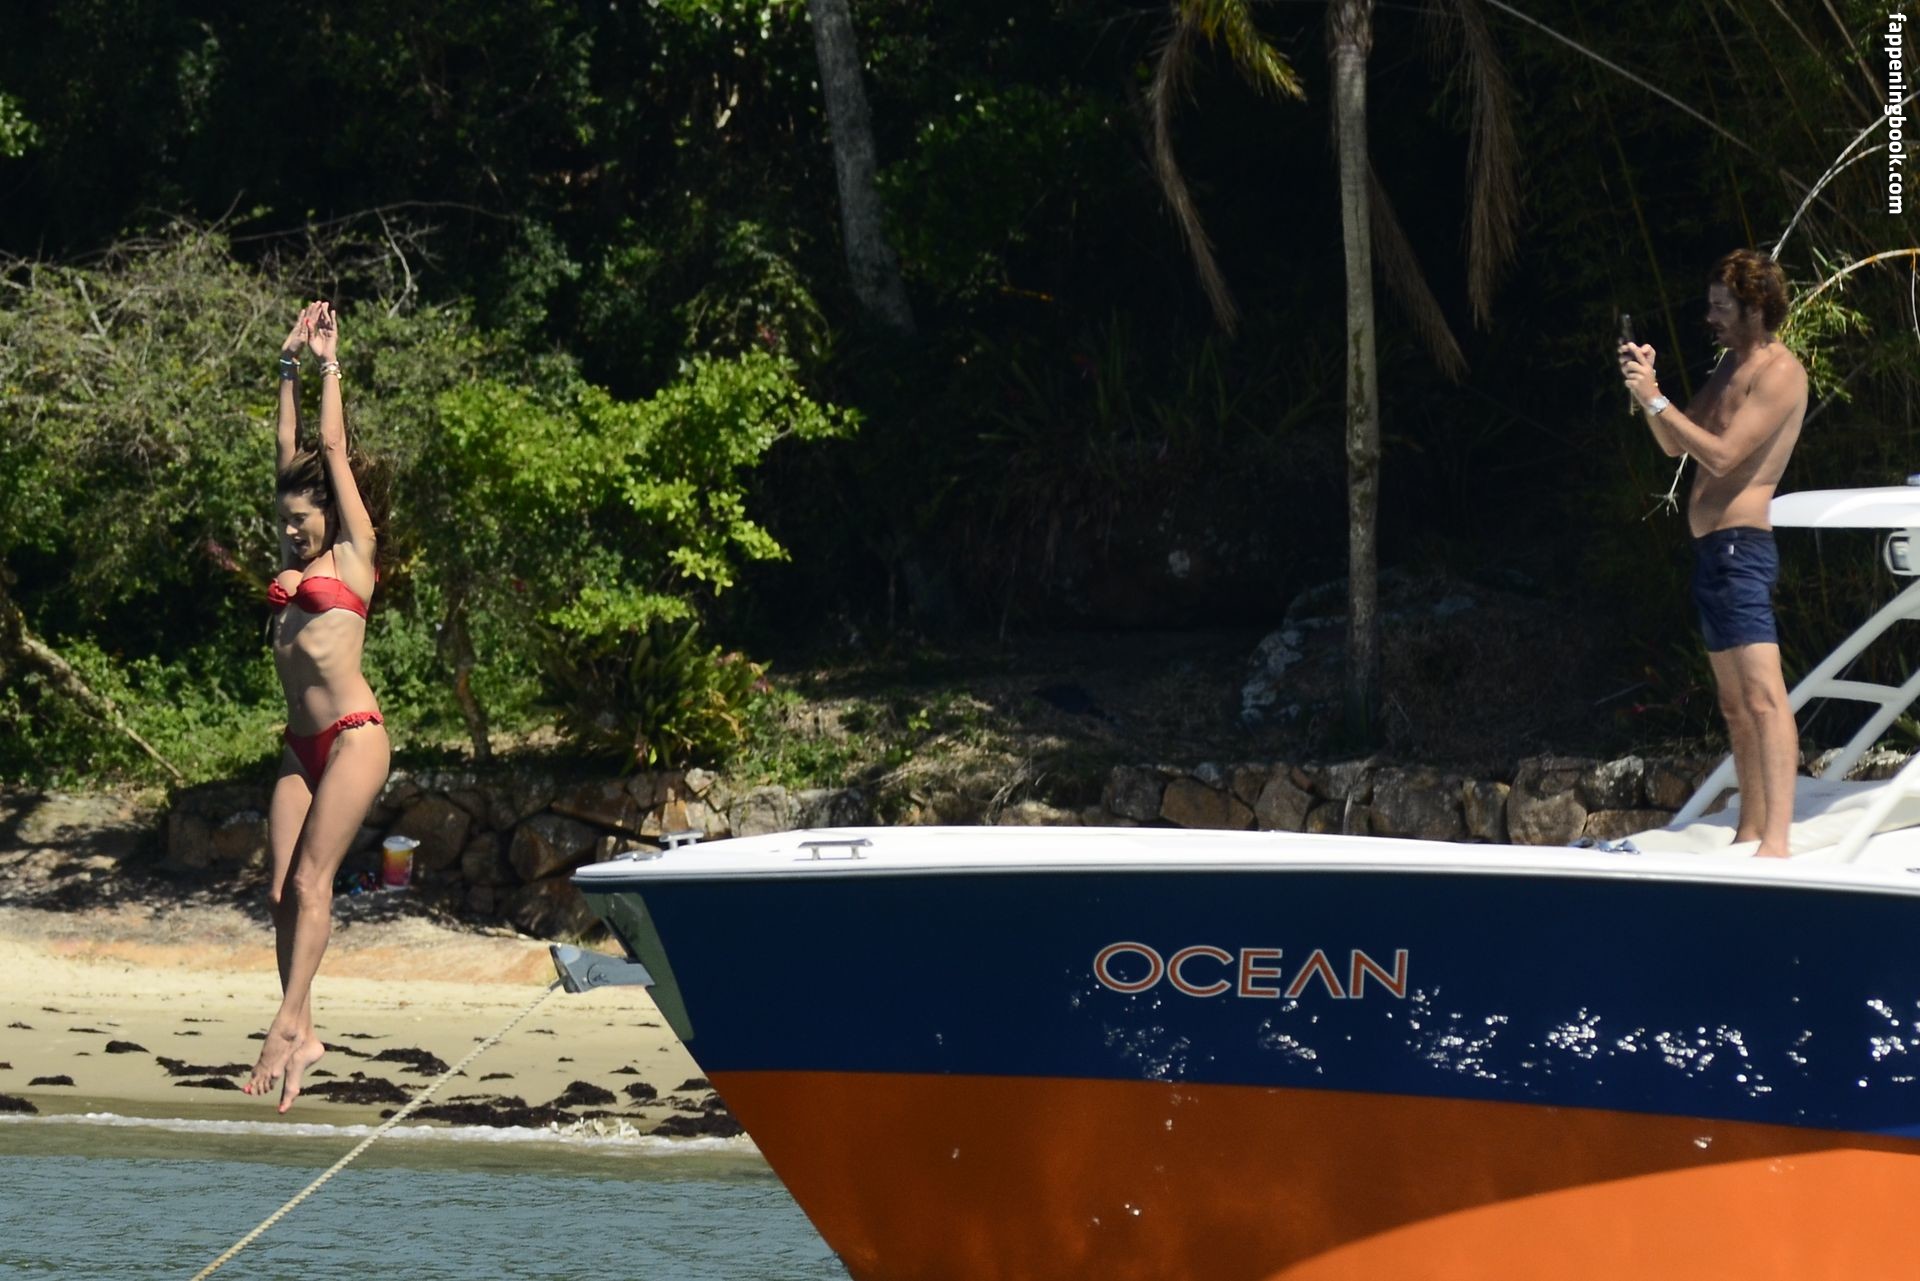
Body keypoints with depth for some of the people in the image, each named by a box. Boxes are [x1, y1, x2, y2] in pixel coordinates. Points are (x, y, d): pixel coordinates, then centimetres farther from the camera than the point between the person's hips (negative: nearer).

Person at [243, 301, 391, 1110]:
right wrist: (290, 366, 20)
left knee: (311, 879, -15)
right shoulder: (293, 559, 16)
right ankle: (303, 1034, -3)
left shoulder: (351, 553, 0)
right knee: (281, 890, -2)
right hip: (302, 743, 7)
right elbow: (291, 450, 19)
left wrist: (330, 366, 9)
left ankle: (287, 1027, -20)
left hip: (352, 736, -7)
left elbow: (332, 448, 3)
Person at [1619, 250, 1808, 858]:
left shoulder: (1779, 372, -11)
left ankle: (1776, 841, -26)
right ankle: (1750, 831, 19)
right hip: (1711, 550, 11)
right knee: (1734, 703, 14)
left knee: (1763, 695, -18)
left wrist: (1656, 400, -17)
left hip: (1740, 547, -11)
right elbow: (1676, 445, 21)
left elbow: (1722, 455, -20)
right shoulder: (1732, 364, 18)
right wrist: (1646, 389, 5)